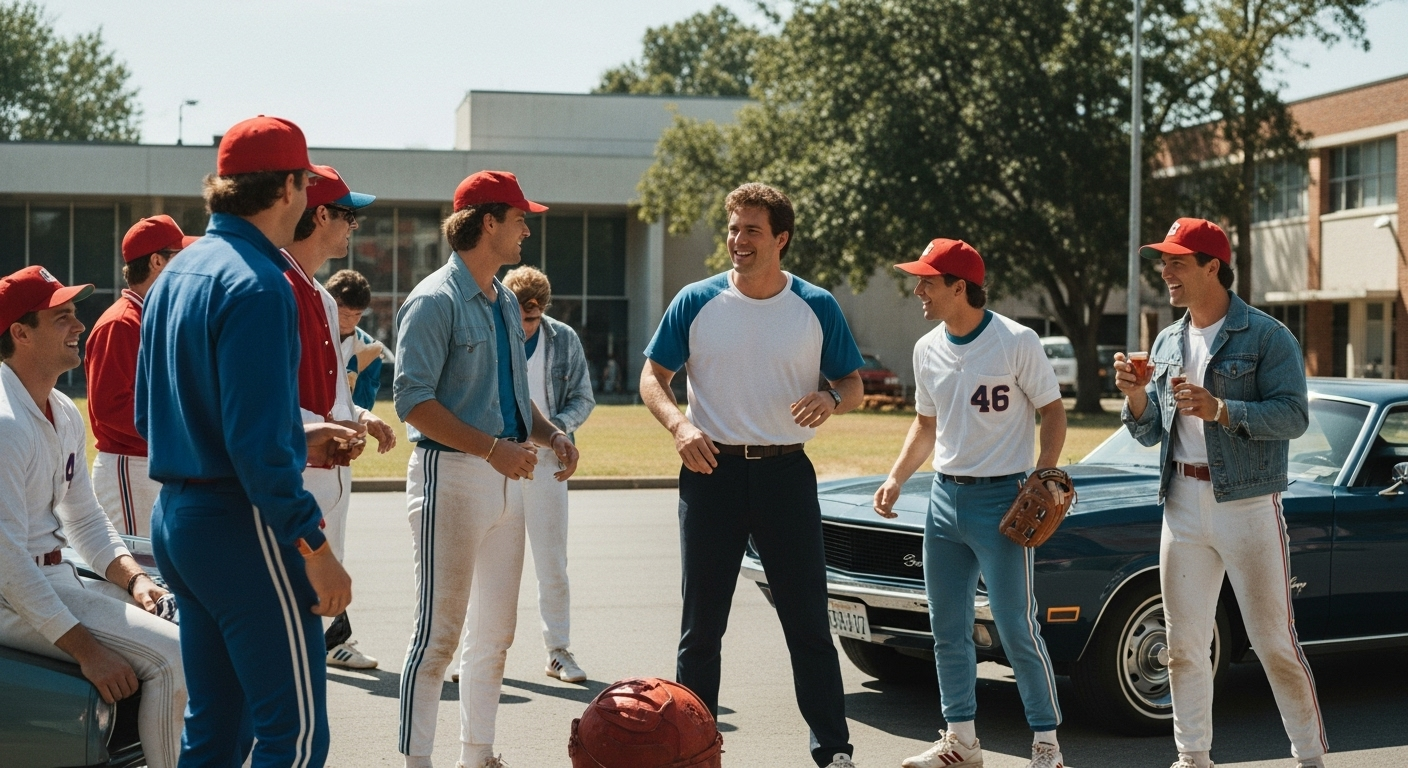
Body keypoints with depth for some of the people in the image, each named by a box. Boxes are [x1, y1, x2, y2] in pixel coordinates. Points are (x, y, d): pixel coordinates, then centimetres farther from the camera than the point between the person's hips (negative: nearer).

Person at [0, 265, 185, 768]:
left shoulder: (66, 415, 10)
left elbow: (84, 518, 20)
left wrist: (133, 578, 1)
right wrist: (86, 649, -24)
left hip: (53, 576, 10)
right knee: (172, 653, -19)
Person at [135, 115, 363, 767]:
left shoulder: (175, 276, 14)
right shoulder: (255, 283, -15)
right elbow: (256, 440, -22)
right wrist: (314, 546, -18)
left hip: (175, 517, 10)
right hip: (243, 522, -10)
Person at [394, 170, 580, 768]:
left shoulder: (506, 302, 15)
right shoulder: (434, 302, -11)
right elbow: (414, 401, -18)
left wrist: (551, 435, 5)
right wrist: (492, 448, -24)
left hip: (505, 477, 8)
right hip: (451, 475, -8)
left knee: (497, 630, 12)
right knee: (440, 631, -6)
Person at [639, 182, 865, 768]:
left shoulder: (816, 307, 2)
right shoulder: (696, 302, 2)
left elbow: (853, 384, 8)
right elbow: (653, 375, 5)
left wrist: (831, 400, -16)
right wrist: (678, 425, -14)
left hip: (785, 473, 0)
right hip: (711, 471, 1)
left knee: (808, 621, 2)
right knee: (701, 626, 7)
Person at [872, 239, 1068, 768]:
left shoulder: (1017, 342, -10)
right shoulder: (927, 349, 7)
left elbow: (1053, 411, -4)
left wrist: (1045, 476, -16)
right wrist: (896, 479, 7)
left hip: (1002, 498, -6)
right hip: (944, 498, 6)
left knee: (1017, 629, -4)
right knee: (947, 629, 10)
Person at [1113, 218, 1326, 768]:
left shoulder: (1265, 336, -6)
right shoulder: (1167, 342, 13)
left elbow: (1294, 416, -15)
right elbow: (1149, 434, 14)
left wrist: (1221, 409, -26)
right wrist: (1136, 395, -7)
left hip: (1248, 503, -6)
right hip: (1182, 506, 6)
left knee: (1274, 643, -2)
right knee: (1184, 645, 9)